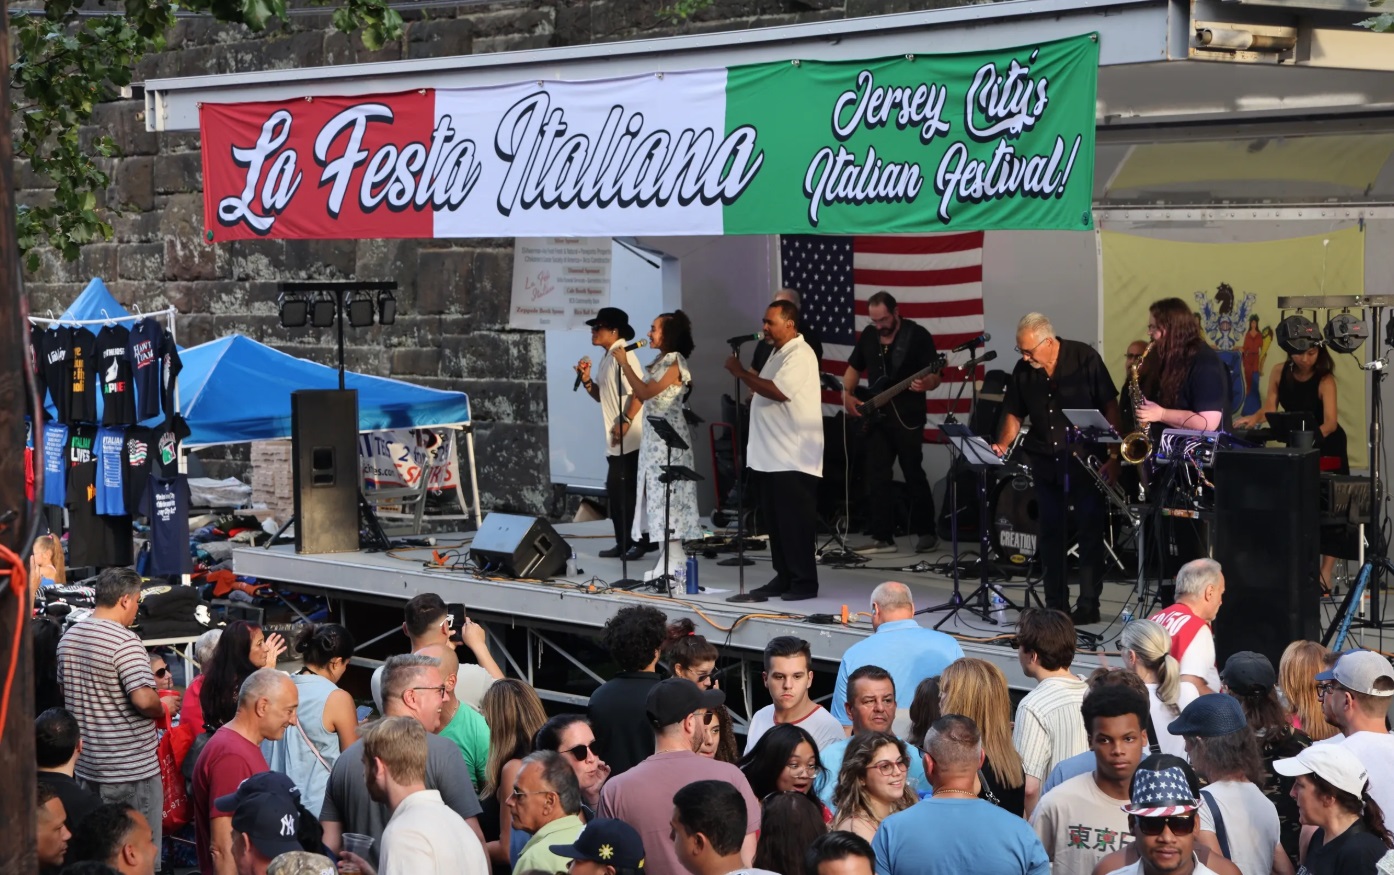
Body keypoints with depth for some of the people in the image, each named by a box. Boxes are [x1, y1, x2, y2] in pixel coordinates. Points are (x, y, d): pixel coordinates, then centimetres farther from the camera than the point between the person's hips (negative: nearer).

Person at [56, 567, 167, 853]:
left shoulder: (68, 638, 7)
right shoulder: (124, 641, -18)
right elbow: (143, 699, -27)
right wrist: (163, 708, -7)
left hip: (84, 766, 8)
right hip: (131, 769, -8)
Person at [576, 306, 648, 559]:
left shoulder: (623, 355, -13)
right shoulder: (607, 357, 15)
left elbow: (637, 393, -20)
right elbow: (602, 395, 19)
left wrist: (624, 424, -21)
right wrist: (586, 379, 4)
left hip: (629, 439, -10)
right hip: (615, 440, 10)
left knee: (628, 490, -6)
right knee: (615, 490, 10)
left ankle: (640, 541, 0)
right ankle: (623, 542, 16)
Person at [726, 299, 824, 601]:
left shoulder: (800, 355, -14)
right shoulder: (778, 353, 18)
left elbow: (777, 391, -25)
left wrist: (741, 372, -16)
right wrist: (748, 377, 1)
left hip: (793, 457, -10)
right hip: (772, 454, 10)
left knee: (795, 521, -5)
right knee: (774, 519, 12)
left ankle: (804, 581, 0)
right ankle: (784, 577, 19)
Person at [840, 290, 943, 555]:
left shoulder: (918, 335, -9)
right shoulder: (868, 335, 8)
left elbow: (936, 375, -9)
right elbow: (853, 368, 19)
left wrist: (926, 384, -31)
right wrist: (847, 395, 3)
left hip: (908, 418, -5)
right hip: (875, 417, 5)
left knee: (913, 475, -2)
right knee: (876, 478, 2)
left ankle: (926, 532, 11)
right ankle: (882, 537, 5)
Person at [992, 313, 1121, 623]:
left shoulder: (1084, 358, -10)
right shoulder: (1023, 371, 2)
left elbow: (1109, 405, -7)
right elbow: (1014, 414, 10)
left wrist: (1113, 456, -11)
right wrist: (1003, 444, -9)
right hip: (1045, 461, 4)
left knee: (1090, 531, -1)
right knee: (1050, 533, 8)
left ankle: (1088, 604, 4)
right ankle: (1055, 603, 16)